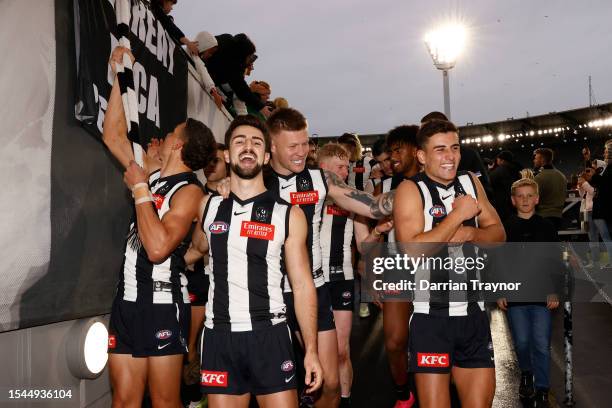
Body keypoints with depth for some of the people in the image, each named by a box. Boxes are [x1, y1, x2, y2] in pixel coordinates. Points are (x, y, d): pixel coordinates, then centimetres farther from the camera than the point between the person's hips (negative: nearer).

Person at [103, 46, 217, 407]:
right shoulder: (153, 174, 10)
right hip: (128, 298, 7)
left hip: (162, 303, -7)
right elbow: (113, 135, 19)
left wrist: (139, 190, -17)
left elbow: (158, 248, -24)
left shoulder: (189, 191, -12)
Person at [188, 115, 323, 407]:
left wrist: (311, 350, -3)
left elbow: (302, 286, 0)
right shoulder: (208, 206, 7)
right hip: (219, 337, 2)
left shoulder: (289, 215, 0)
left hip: (269, 336, -2)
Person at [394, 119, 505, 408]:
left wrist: (470, 233, -10)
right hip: (431, 316, -5)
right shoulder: (411, 190, -9)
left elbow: (498, 233, 11)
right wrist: (458, 215, -17)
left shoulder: (470, 182, 8)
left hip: (474, 311, 5)